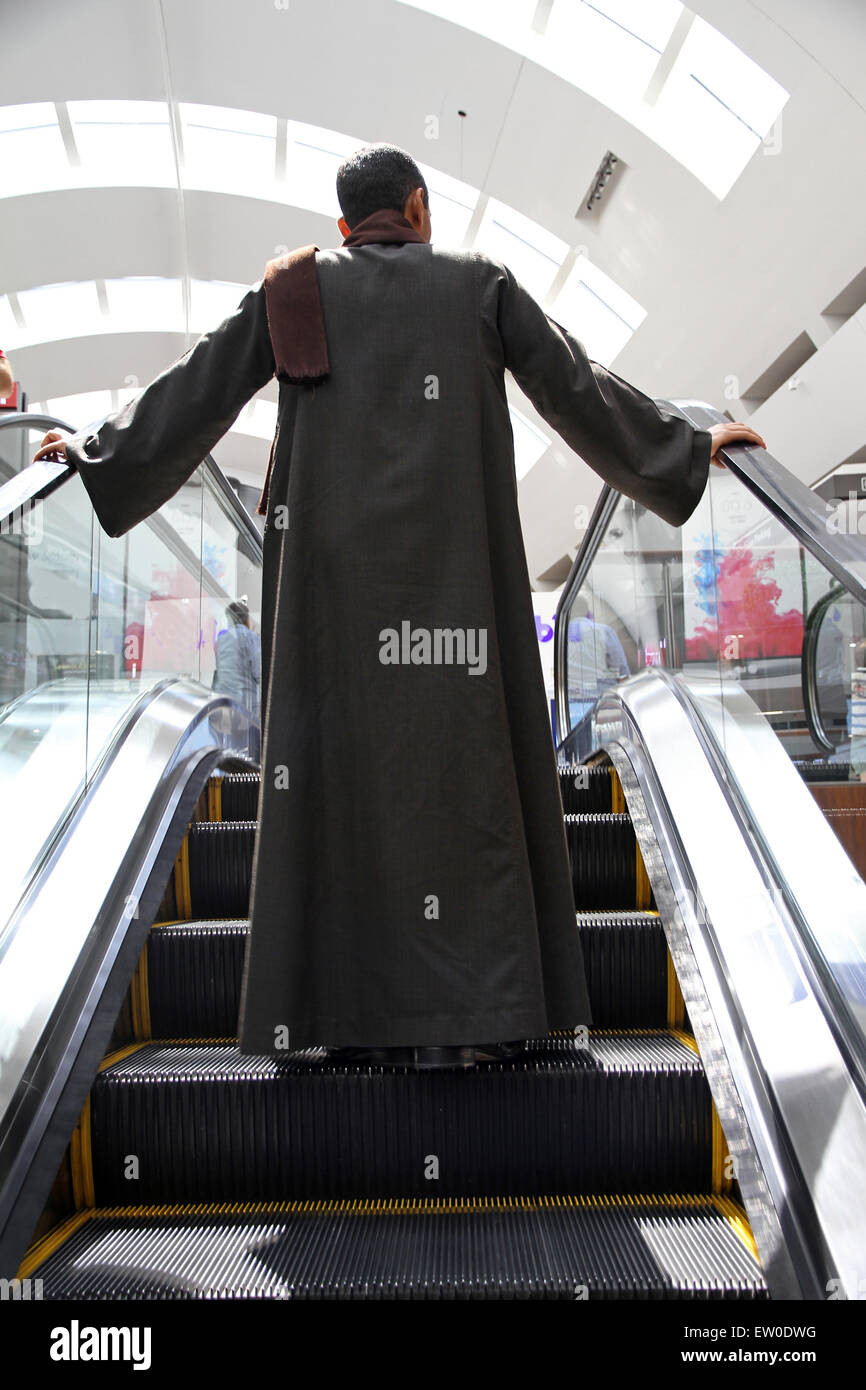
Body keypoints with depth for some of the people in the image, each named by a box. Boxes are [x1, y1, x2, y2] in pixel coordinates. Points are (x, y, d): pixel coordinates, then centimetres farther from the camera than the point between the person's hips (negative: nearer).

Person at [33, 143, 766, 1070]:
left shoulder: (292, 290, 15)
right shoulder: (479, 284, 12)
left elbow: (193, 394, 14)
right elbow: (580, 392, 11)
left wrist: (94, 452, 27)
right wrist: (693, 448, 21)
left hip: (328, 568, 2)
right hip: (448, 566, -1)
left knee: (341, 760, 2)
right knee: (454, 758, -1)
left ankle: (357, 1013, 2)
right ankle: (454, 1020, -4)